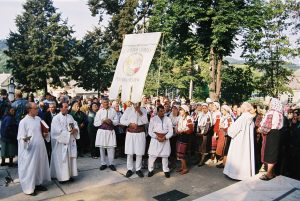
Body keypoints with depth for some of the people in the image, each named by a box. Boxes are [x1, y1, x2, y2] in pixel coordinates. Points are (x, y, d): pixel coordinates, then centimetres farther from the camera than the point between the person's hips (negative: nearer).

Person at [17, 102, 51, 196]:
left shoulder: (38, 119, 6)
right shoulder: (23, 122, -14)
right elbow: (21, 137, -13)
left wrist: (45, 135, -3)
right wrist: (25, 139, -33)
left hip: (40, 148, 7)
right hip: (30, 149, -7)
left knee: (40, 165, 15)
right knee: (30, 168, 4)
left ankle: (38, 183, 31)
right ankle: (29, 188, 18)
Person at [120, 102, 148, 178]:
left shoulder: (143, 110, 4)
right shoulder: (128, 109, 3)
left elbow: (145, 121, -5)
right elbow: (122, 120, -1)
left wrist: (140, 113, -15)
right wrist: (130, 124, -14)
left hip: (140, 133, 0)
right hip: (130, 133, 0)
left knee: (139, 152, 4)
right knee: (129, 152, 4)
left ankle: (138, 169, 18)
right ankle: (129, 169, 18)